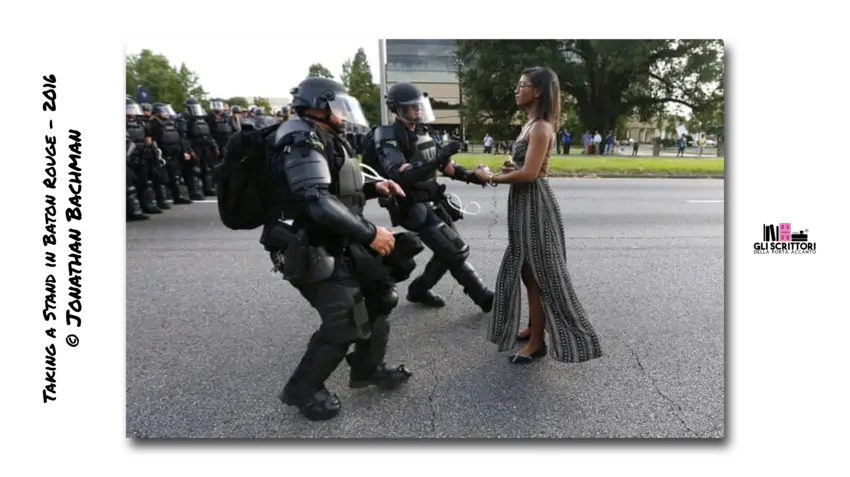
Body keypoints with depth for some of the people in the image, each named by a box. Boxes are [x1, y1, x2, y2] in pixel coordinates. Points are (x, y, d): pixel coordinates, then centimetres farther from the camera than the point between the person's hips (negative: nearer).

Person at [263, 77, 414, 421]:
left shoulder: (326, 141, 15)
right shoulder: (303, 143, -18)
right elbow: (318, 203, -31)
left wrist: (373, 188, 7)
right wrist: (370, 233, -30)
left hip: (339, 245, 11)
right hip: (313, 252, -10)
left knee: (380, 294, 14)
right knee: (345, 323, -9)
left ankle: (367, 369, 31)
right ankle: (302, 390, 13)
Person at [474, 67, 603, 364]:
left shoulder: (541, 128, -17)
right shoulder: (531, 124, 13)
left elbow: (529, 173, -24)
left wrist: (491, 178, -14)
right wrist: (505, 171, -2)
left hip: (535, 204, -10)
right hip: (524, 204, 10)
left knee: (538, 274, -1)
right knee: (527, 271, 18)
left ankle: (537, 342, 9)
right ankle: (533, 327, 32)